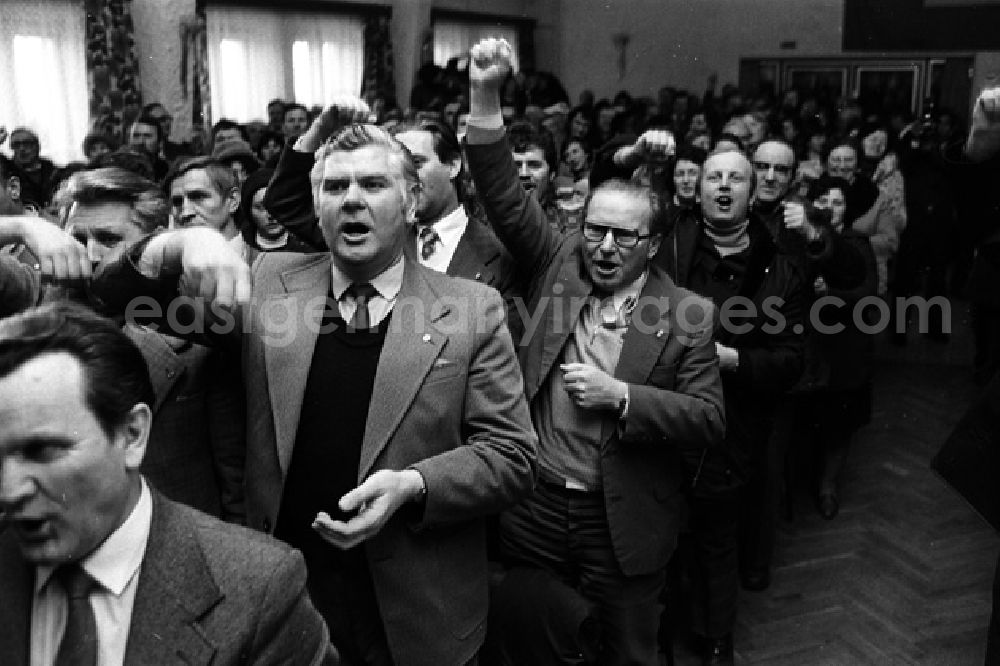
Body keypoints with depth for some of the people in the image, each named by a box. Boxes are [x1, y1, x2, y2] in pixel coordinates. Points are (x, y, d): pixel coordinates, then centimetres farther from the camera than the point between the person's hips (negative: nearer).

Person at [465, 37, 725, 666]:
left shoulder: (685, 314, -8)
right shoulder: (560, 264, -1)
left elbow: (709, 421, -9)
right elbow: (507, 197, -9)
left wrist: (621, 396, -22)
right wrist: (485, 97, -19)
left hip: (623, 524, -2)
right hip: (533, 506, 3)